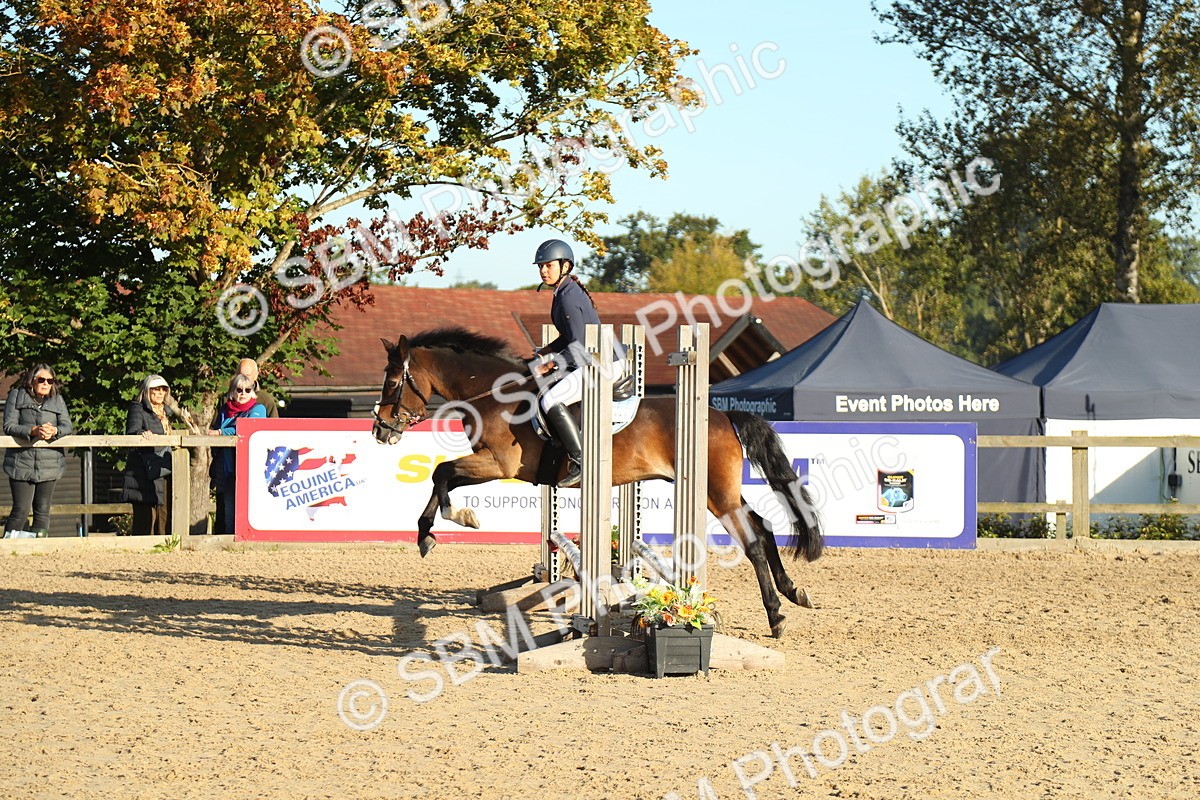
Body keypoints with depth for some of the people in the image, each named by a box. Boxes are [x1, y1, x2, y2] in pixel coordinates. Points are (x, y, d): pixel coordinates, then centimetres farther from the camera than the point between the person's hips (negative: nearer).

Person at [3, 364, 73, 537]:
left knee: (43, 511, 5)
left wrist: (54, 431, -21)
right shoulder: (17, 396, 3)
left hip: (49, 463, 3)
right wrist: (33, 431, -22)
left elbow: (68, 426, 2)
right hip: (22, 463, -3)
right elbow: (9, 426, -6)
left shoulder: (57, 400, 11)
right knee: (21, 510, -8)